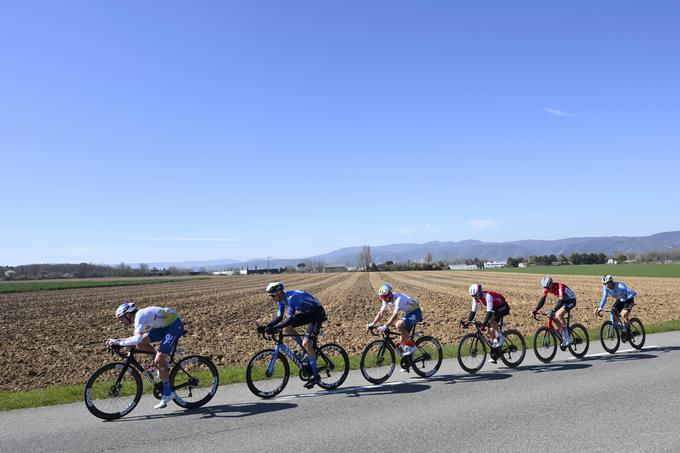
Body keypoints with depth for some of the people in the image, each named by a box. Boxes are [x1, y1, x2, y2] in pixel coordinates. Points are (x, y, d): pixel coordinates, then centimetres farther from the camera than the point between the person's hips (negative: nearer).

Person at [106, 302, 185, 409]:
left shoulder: (140, 316, -21)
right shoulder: (138, 317, 7)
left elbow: (137, 339, -35)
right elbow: (137, 338, 15)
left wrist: (118, 343, -28)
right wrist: (116, 341, 6)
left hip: (175, 326, -9)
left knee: (158, 362, -11)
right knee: (140, 345, -1)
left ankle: (168, 394, 0)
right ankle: (163, 360, 14)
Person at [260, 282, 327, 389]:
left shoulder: (291, 298, -30)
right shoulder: (281, 300, -3)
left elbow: (290, 319, -35)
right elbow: (279, 317, 2)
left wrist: (274, 328, -39)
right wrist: (266, 327, -11)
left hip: (317, 313, -9)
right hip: (306, 313, 9)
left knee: (306, 343, -18)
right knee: (286, 328, -2)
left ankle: (315, 375, -5)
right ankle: (308, 351, 10)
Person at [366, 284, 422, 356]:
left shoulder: (398, 299, -32)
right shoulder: (386, 300, -7)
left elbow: (395, 316, -39)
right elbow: (381, 313, -4)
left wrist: (385, 326, -45)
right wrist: (372, 324, -16)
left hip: (415, 313, -8)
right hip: (408, 313, 8)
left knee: (399, 324, -30)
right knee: (403, 340, 4)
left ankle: (411, 346, -17)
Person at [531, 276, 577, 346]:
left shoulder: (559, 287, -34)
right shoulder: (547, 288, -13)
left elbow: (560, 301, -42)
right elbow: (542, 300, -14)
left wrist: (553, 311, -54)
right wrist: (535, 310, -25)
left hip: (571, 300, -7)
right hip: (563, 300, 7)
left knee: (558, 315, -25)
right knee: (554, 317, -9)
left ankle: (568, 339, -15)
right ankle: (563, 334, 9)